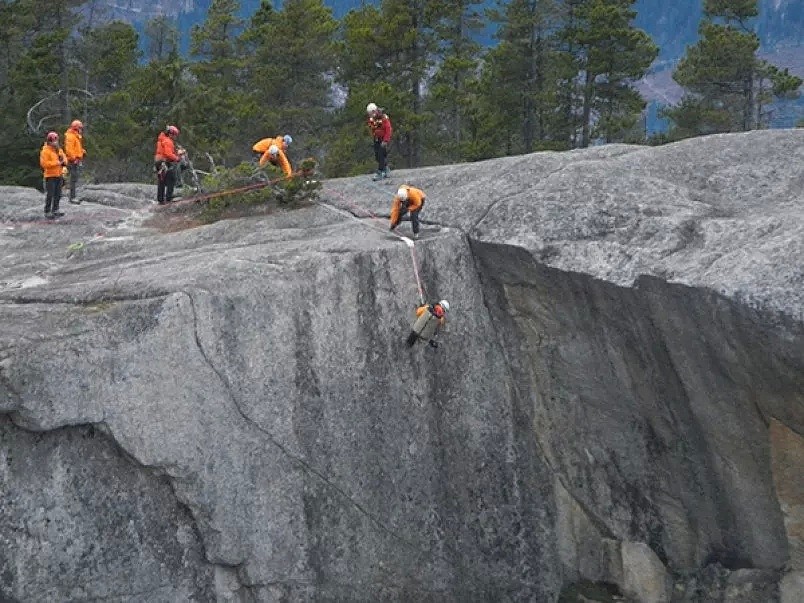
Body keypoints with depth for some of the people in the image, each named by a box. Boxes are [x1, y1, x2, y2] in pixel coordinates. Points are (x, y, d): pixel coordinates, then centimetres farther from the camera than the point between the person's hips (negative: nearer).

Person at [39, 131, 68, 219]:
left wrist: (64, 161, -8)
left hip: (59, 175, 8)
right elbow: (44, 163, -20)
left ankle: (55, 210, 25)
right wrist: (57, 163, -20)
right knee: (50, 195, -8)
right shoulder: (45, 151, -12)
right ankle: (47, 212, -3)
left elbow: (64, 157, 19)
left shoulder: (59, 150, 12)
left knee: (58, 194, 14)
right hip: (50, 176, -8)